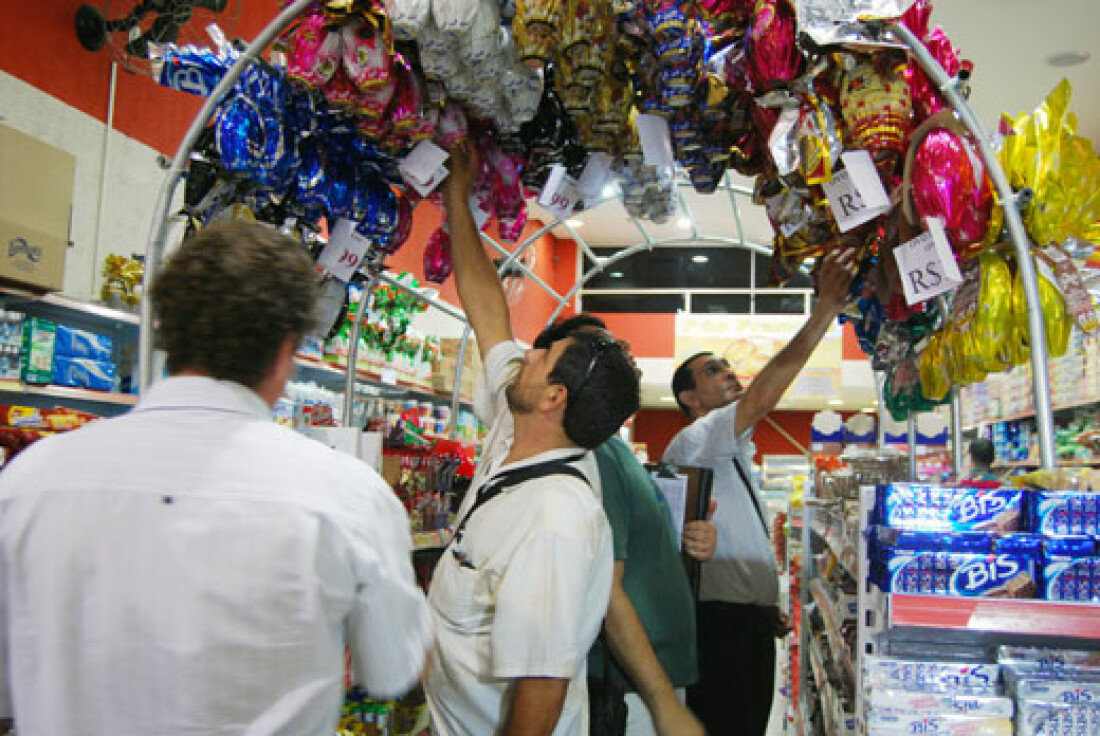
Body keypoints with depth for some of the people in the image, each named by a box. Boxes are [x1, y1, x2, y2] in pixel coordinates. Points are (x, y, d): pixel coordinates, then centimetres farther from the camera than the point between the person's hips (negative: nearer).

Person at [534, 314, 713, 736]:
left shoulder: (616, 450, 12)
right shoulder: (590, 454, -18)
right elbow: (605, 590, -23)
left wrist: (693, 542, 1)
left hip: (660, 677, 9)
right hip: (630, 693, -9)